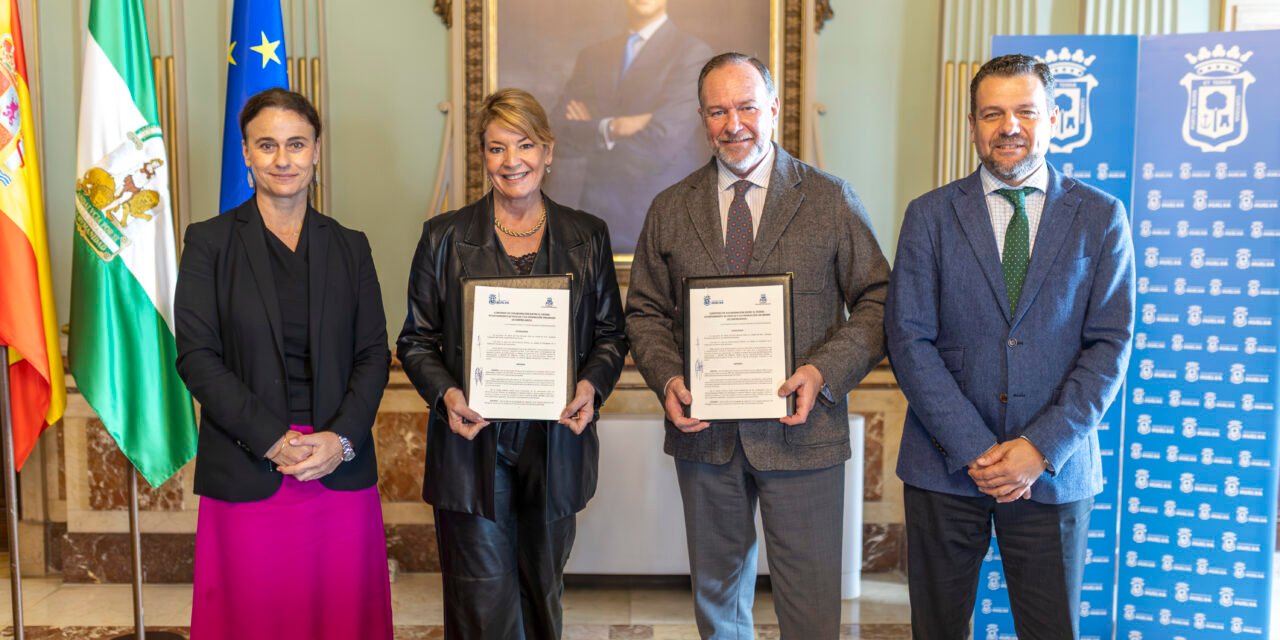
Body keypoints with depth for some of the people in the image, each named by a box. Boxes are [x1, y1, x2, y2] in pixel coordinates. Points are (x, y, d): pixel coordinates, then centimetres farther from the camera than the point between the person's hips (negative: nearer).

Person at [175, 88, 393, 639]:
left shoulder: (349, 247, 10)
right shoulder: (209, 242, 3)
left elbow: (374, 354, 6)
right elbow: (196, 356, -4)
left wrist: (342, 439, -10)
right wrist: (273, 441, -13)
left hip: (342, 471, 2)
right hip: (246, 474, -2)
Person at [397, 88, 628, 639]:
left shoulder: (587, 237, 6)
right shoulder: (446, 237, 2)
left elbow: (610, 334, 8)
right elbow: (416, 340, 3)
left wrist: (591, 386, -12)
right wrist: (445, 394, -16)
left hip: (556, 446, 2)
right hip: (473, 445, -2)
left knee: (544, 592, 17)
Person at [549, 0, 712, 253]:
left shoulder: (693, 52, -7)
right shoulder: (592, 54, 10)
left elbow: (660, 146, -16)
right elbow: (559, 130, 0)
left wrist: (589, 132, -4)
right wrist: (609, 128, -16)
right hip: (596, 211, 4)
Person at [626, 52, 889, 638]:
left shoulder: (832, 199, 0)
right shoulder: (669, 210, 7)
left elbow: (877, 301, -2)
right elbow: (645, 312, 10)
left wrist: (825, 372, -17)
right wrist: (667, 379, -9)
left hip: (800, 430, -2)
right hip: (703, 431, 3)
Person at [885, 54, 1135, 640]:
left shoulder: (1100, 218, 3)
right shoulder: (930, 216, 1)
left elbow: (1110, 344, -2)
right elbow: (909, 339, -5)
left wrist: (1042, 448, -12)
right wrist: (974, 449, -12)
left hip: (1054, 469, 0)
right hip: (945, 466, 0)